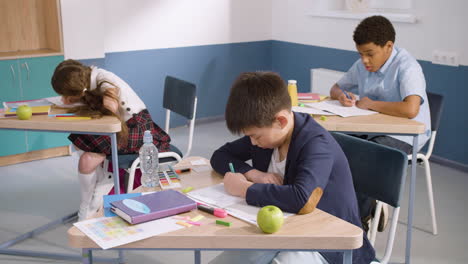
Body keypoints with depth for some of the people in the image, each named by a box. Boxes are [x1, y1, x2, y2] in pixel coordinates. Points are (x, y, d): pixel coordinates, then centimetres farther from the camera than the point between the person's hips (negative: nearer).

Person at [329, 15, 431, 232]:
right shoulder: (362, 66, 6)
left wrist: (370, 103, -21)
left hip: (405, 136, -8)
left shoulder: (407, 67, -17)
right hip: (371, 130, 8)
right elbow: (335, 88, 21)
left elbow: (410, 109, -34)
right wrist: (341, 95, -5)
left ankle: (361, 218, -5)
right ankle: (369, 206, 1)